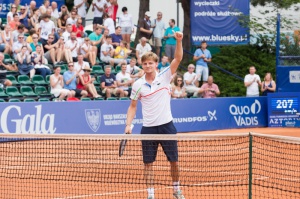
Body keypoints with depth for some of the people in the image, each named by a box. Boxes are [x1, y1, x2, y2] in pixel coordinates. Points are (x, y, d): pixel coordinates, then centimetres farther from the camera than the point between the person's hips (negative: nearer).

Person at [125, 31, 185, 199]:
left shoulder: (164, 77, -2)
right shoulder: (138, 85, 1)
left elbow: (178, 59, -13)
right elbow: (133, 106, 9)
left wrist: (179, 41, -26)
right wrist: (128, 124, -2)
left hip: (166, 125, -1)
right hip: (148, 128, 1)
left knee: (174, 160, 7)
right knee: (149, 163, 2)